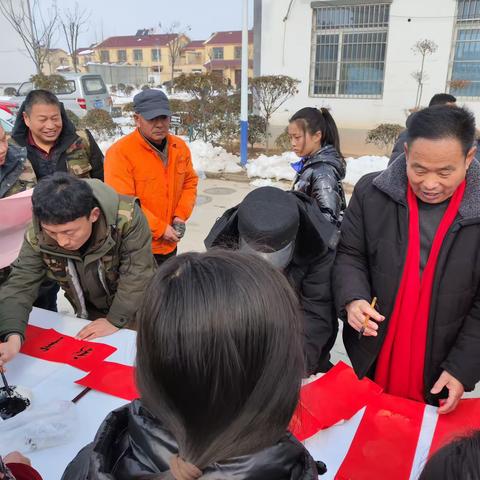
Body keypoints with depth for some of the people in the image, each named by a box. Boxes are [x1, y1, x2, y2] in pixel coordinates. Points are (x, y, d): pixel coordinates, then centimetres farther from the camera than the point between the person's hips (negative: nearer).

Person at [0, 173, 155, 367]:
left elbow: (137, 275, -29)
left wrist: (115, 320, -27)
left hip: (136, 312, -2)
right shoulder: (37, 236, -24)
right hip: (91, 316, 3)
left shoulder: (127, 217, -35)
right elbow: (20, 284, -25)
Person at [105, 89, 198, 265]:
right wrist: (160, 228, -19)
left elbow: (190, 182, 12)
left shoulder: (180, 147, 2)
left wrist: (181, 215, -4)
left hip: (169, 244, 6)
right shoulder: (120, 152, -18)